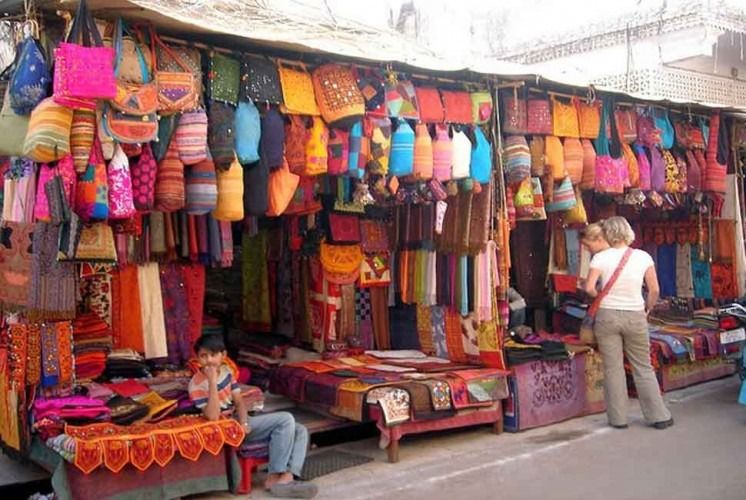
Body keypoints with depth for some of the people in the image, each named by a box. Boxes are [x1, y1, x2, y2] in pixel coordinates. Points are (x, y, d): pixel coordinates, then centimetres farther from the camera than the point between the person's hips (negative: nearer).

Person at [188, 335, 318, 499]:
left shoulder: (225, 371, 7)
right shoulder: (197, 384, -15)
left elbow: (239, 400, 7)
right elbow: (212, 416, -26)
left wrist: (244, 422, -12)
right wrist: (212, 382, -31)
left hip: (241, 422, 8)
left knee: (300, 431, -4)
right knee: (285, 419, -23)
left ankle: (287, 477, -23)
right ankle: (274, 478, -17)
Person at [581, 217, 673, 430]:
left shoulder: (600, 258, -7)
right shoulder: (643, 257, -2)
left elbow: (589, 288, -12)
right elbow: (654, 290, -1)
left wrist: (602, 298, 7)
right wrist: (647, 308, 15)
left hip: (607, 315, -1)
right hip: (635, 316, 1)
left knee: (612, 368, 7)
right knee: (643, 367, 12)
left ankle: (618, 418, 14)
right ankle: (658, 415, 18)